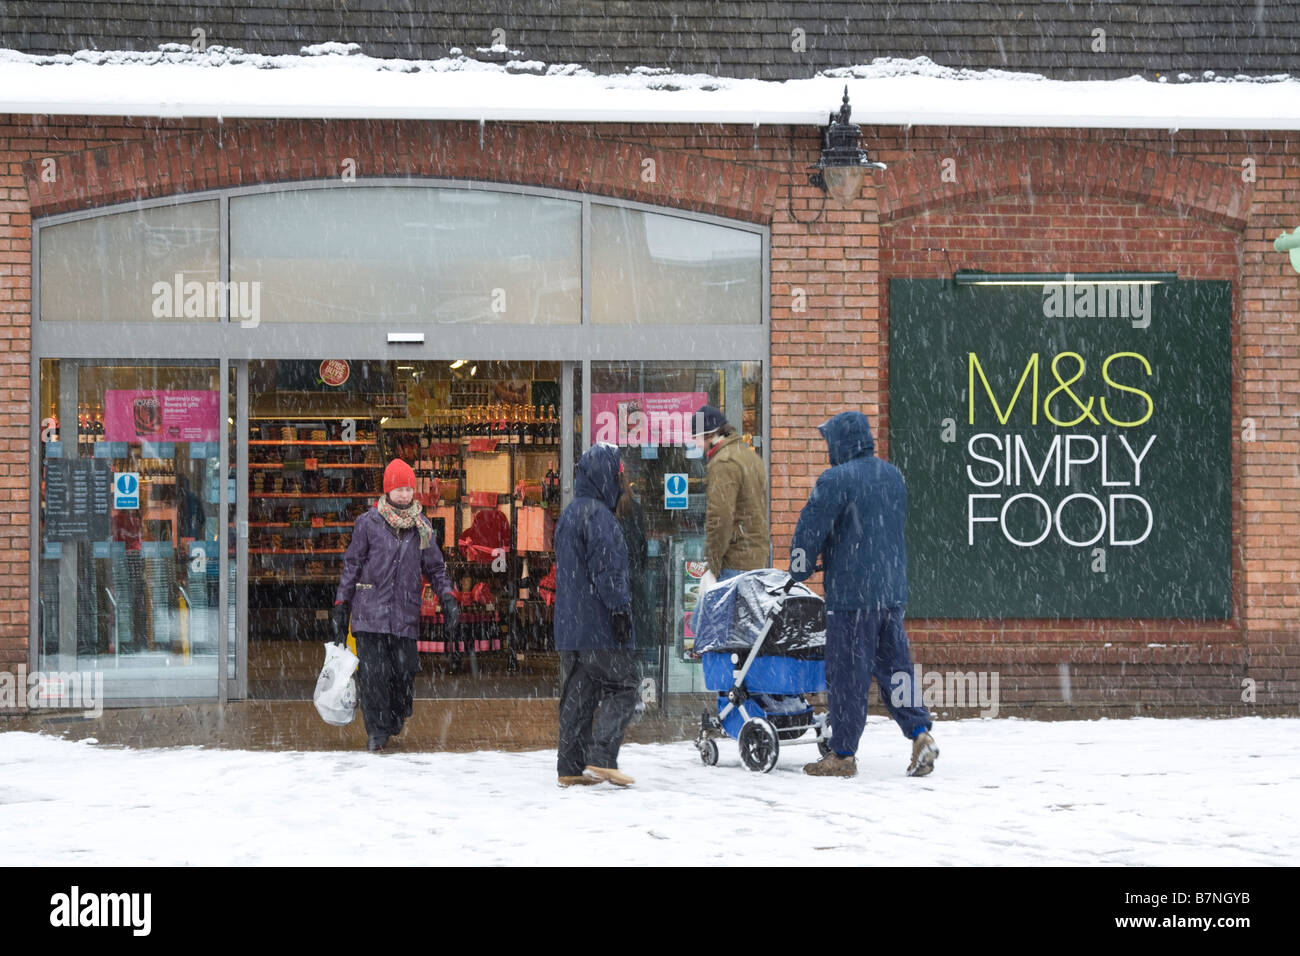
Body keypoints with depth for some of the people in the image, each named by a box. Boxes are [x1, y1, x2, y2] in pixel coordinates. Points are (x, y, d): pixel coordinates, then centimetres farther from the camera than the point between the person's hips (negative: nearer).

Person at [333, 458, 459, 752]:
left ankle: (395, 722, 21)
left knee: (405, 673, -1)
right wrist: (341, 606, 5)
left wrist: (447, 596, 3)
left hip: (406, 616, 2)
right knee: (373, 674, -9)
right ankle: (376, 732, 0)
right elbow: (351, 565, 7)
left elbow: (435, 567, 19)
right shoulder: (368, 523, 2)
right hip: (370, 613, -2)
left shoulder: (421, 527, 10)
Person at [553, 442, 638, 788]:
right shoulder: (598, 515, -13)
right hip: (600, 626, -9)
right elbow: (608, 569, -19)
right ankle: (601, 759, -13)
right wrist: (620, 609, -16)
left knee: (578, 695, 10)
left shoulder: (569, 515, 19)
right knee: (621, 689, -4)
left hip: (569, 626, 9)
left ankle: (571, 766, 8)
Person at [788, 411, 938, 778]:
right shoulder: (893, 476, 12)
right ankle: (920, 732, -3)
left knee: (847, 673, -1)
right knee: (893, 666, 12)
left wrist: (798, 573, 5)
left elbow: (810, 531, -10)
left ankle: (842, 754, 5)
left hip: (851, 594, -7)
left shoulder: (835, 480, -12)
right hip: (893, 591, 7)